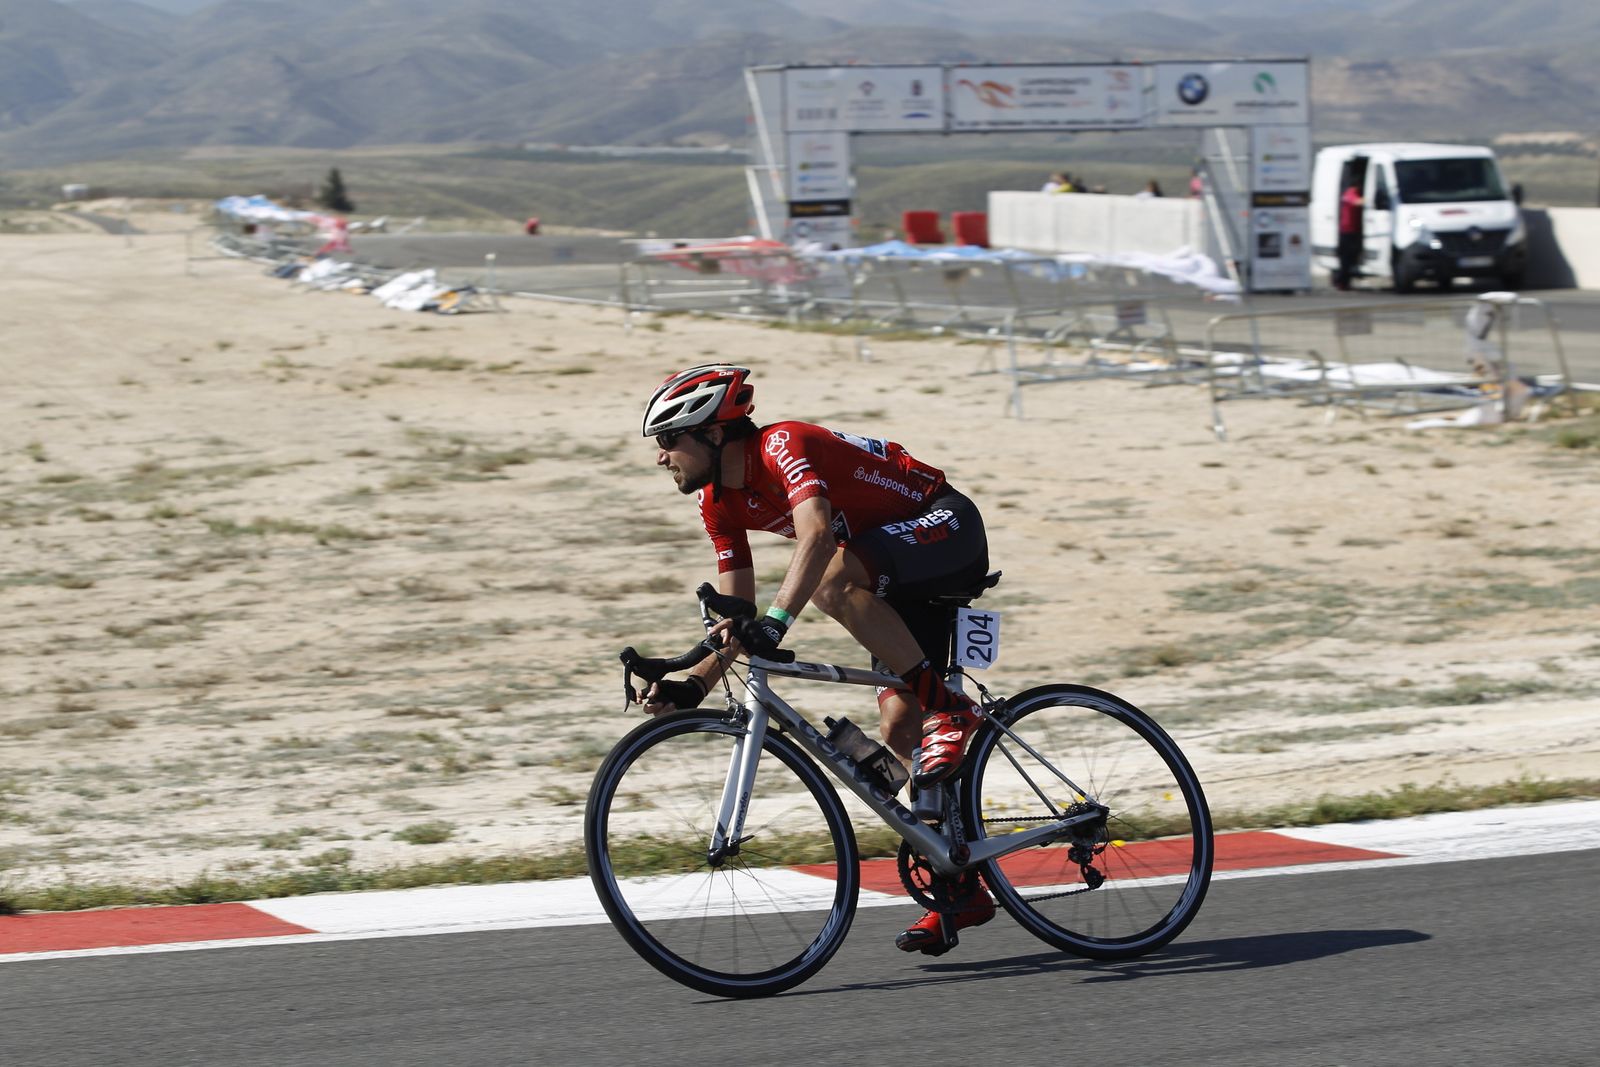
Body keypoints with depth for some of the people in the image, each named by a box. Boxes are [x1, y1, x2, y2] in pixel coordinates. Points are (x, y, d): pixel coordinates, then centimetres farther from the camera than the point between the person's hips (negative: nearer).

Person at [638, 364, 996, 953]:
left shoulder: (783, 445, -25)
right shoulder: (720, 503, 0)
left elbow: (818, 533, -43)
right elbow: (736, 615, 3)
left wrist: (775, 622, -55)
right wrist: (692, 685, -12)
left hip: (947, 528, -9)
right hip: (899, 569, 9)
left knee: (831, 578, -35)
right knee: (899, 728, 0)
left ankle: (946, 707, -23)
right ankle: (964, 888, 9)